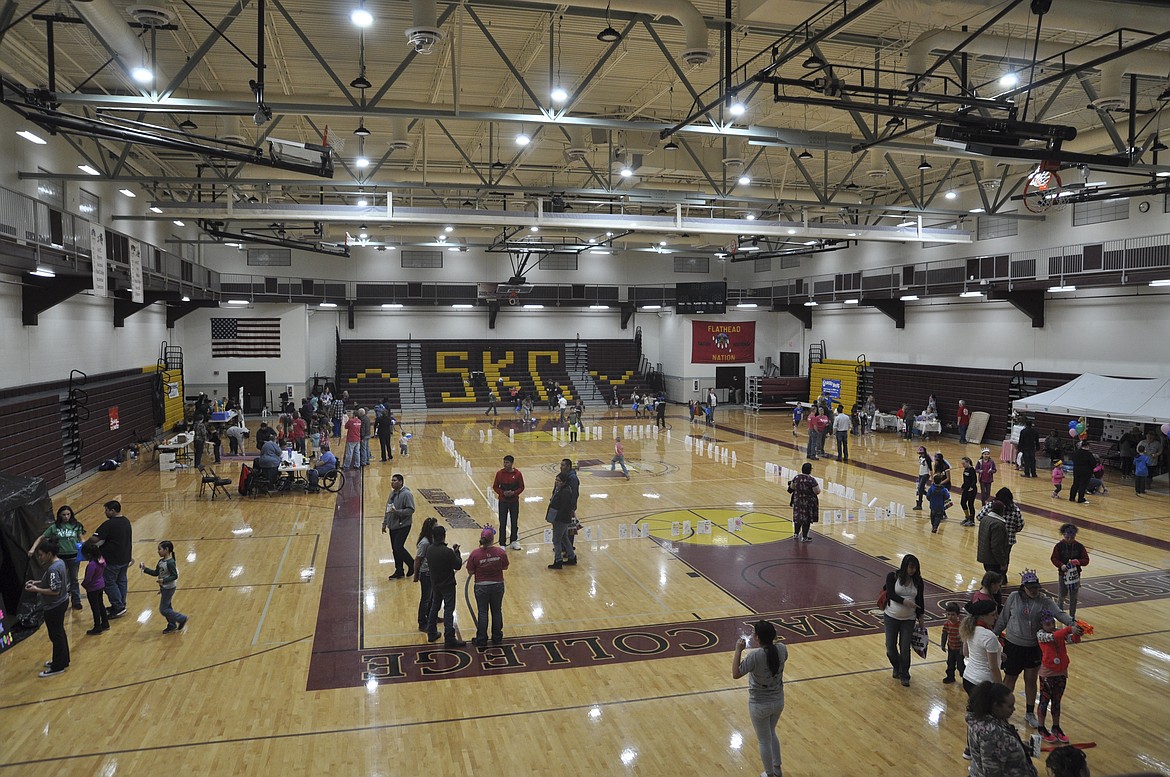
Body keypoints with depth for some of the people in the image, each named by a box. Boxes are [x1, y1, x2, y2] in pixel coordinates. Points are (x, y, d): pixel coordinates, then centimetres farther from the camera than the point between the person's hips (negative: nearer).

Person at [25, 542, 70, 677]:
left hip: (54, 607, -10)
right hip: (61, 603, 10)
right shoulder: (59, 562, 4)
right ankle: (63, 661, 34)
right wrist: (37, 583, 8)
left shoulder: (53, 570, -26)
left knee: (56, 635, 2)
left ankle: (58, 667, 13)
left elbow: (55, 591, -27)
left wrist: (36, 589, -19)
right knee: (60, 633, 21)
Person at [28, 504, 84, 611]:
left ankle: (76, 601, 21)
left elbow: (80, 540, 3)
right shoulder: (54, 527, -5)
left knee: (74, 579, 12)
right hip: (60, 557, 0)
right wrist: (32, 549, -12)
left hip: (74, 556, 0)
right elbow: (41, 538, 0)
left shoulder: (76, 525, -3)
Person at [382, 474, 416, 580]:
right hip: (392, 526, 8)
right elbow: (387, 509, 19)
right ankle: (399, 571, 22)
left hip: (403, 526, -8)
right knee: (395, 549, 11)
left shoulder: (406, 494, -16)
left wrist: (397, 512, -27)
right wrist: (384, 523, 19)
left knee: (398, 548, -12)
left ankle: (412, 565, 8)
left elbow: (411, 510, -19)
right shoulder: (392, 493, 11)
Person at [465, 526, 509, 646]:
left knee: (482, 613, 14)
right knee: (497, 612, 18)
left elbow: (470, 572, -10)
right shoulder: (500, 552, -15)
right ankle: (497, 638, 31)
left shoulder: (475, 554, -18)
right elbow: (505, 567, -2)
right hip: (498, 586, 1)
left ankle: (481, 640, 23)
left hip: (481, 587, -1)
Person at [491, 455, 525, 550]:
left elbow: (521, 487, -1)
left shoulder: (517, 474, -8)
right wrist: (503, 493, -17)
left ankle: (514, 542, 26)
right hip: (503, 501, 0)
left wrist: (513, 493, -18)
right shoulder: (499, 473, -7)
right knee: (502, 523, 3)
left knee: (514, 522, 10)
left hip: (514, 501, 0)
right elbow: (495, 487, -1)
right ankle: (502, 544, 12)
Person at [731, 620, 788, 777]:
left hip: (760, 705, -5)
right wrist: (760, 645, 9)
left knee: (764, 741, 17)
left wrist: (738, 650, -17)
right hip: (778, 701, 5)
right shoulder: (782, 649, -14)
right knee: (772, 734, 31)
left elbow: (735, 674, -19)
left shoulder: (755, 656, -30)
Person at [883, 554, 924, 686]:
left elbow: (920, 600, 6)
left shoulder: (918, 581, 0)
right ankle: (896, 668, 33)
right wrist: (905, 601, -30)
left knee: (905, 648, 2)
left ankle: (904, 675, 17)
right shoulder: (893, 576, -8)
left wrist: (920, 618, 7)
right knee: (890, 646, 5)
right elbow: (890, 594, -17)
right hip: (891, 617, -1)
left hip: (909, 619, 1)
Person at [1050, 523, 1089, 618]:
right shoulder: (1059, 546, -7)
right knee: (1063, 595, 5)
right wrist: (1061, 565, -23)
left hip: (1075, 574, 1)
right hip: (1063, 574, -1)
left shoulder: (1079, 546, -4)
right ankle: (1059, 607, 35)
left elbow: (1086, 560, -4)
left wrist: (1078, 561, -25)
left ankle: (1072, 615, 22)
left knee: (1073, 597, 8)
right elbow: (1054, 558, -6)